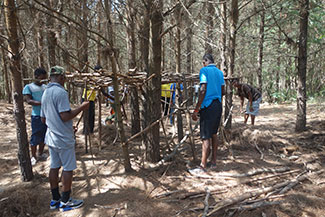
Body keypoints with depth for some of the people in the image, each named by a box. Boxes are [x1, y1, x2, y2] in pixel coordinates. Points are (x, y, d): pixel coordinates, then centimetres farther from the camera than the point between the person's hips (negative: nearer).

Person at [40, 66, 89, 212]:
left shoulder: (45, 93, 11)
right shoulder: (61, 92, -18)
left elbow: (43, 119, 16)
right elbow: (65, 116, -24)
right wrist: (82, 107, -13)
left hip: (51, 137, 9)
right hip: (64, 139, -9)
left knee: (54, 167, 14)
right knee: (68, 168, 2)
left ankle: (55, 200, 24)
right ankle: (65, 202, 11)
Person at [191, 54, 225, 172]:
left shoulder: (204, 70, -8)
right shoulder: (220, 72, 13)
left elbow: (203, 91, -17)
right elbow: (223, 91, 15)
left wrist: (196, 110, -17)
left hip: (208, 106, -7)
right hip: (218, 105, 7)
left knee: (205, 136, -5)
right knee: (214, 133, 18)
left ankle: (203, 166, -2)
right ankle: (213, 160, 25)